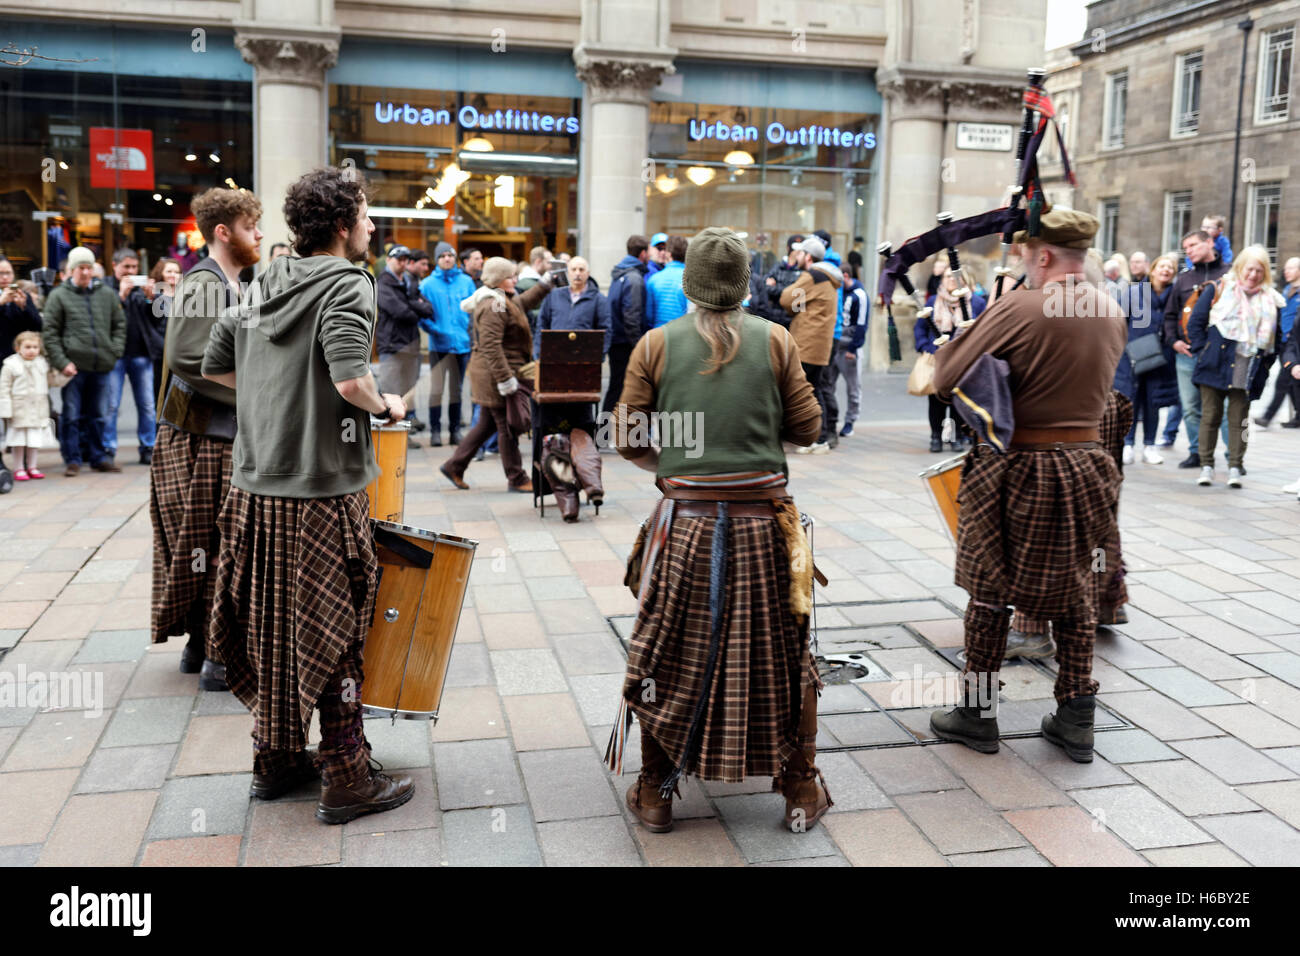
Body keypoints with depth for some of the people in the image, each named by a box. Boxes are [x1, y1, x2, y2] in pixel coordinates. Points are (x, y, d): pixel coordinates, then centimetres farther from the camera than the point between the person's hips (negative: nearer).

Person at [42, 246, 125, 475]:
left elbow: (120, 325, 15)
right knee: (71, 416, 2)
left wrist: (115, 351, 2)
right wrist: (62, 362, -10)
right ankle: (72, 460, 9)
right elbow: (51, 333, -2)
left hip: (102, 366, 3)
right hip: (73, 366, -3)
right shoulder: (59, 296, 0)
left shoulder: (107, 294, 8)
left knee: (99, 416, 12)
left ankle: (99, 457, 21)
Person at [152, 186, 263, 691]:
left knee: (219, 547, 14)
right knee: (216, 546, -4)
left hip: (227, 435, 9)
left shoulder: (231, 286, 17)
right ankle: (218, 659, 3)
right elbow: (185, 357, -22)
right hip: (200, 437, -9)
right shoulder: (203, 284, -13)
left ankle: (201, 645, 24)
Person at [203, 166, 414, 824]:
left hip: (255, 490, 7)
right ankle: (347, 783, 14)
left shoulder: (267, 283, 11)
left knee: (270, 627, 17)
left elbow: (215, 366, 16)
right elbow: (350, 380, -26)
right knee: (331, 635, 3)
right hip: (322, 493, -7)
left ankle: (275, 760, 31)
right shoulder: (347, 284, -12)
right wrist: (385, 406, -7)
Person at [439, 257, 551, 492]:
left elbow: (523, 302, 38)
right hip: (495, 375, -11)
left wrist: (545, 284, 33)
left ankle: (454, 466, 22)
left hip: (496, 375, 11)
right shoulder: (493, 307, -17)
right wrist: (505, 377, -28)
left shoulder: (504, 301, 16)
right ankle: (516, 479, 6)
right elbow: (490, 346, -25)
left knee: (487, 424, 16)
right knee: (507, 426, -2)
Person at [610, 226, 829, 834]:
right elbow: (807, 427, 2)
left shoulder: (656, 344, -1)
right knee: (778, 655, 14)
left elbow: (629, 442, 0)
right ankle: (801, 793, 24)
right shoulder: (776, 340, -1)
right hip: (763, 520, 0)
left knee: (670, 656, 14)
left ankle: (655, 794, 23)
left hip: (684, 523, 0)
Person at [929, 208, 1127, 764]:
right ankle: (1076, 719, 21)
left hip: (1018, 469, -5)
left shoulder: (1018, 309, -18)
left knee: (990, 592, 9)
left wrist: (953, 336, 0)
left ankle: (977, 713, 19)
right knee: (1074, 592, 15)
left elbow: (946, 380, -18)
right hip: (1084, 463, 6)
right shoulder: (1111, 311, 3)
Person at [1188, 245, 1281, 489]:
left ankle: (1235, 468, 7)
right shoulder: (1220, 289, 2)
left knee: (1239, 419, 2)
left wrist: (1264, 363, 4)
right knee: (1211, 416, 2)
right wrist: (1202, 351, -5)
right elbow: (1195, 322, 2)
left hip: (1247, 373, 2)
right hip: (1216, 366, -2)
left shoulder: (1271, 300, 10)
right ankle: (1206, 465, 9)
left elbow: (1275, 337, 14)